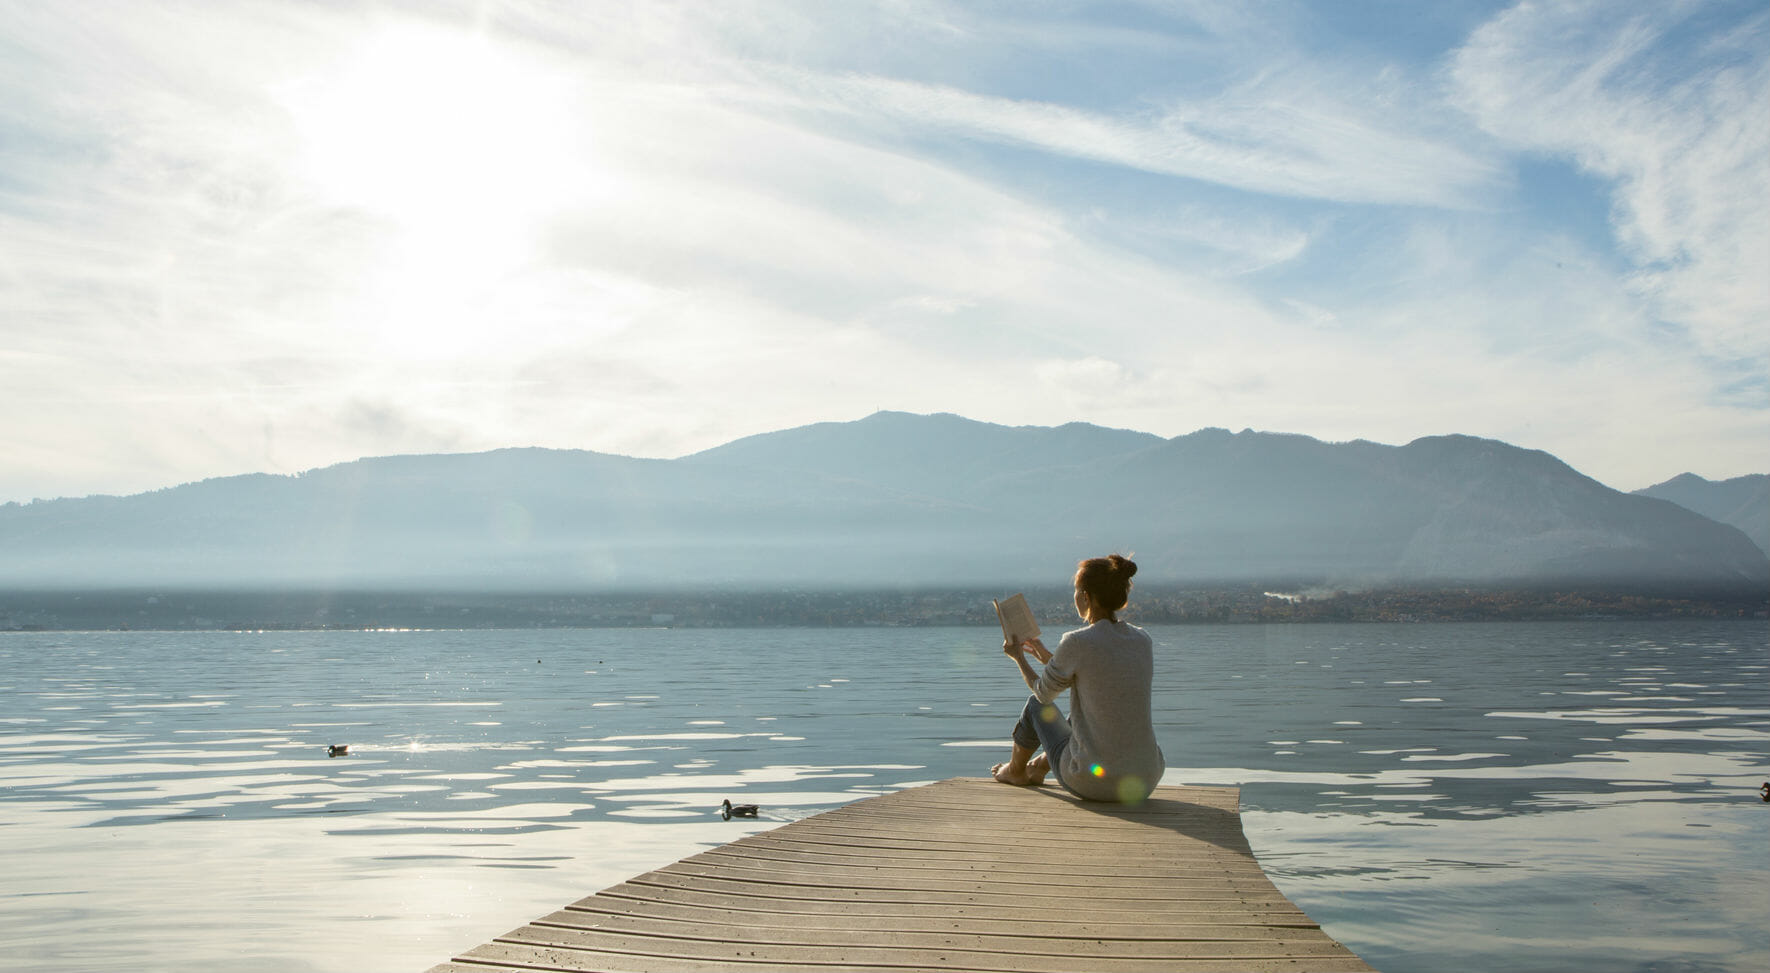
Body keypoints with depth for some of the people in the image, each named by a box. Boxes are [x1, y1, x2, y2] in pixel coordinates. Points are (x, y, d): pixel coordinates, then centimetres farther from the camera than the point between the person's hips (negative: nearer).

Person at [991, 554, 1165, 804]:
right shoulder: (1143, 640, 3)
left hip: (1091, 783, -5)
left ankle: (1015, 770, 52)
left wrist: (1018, 657, 23)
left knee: (1036, 705, 24)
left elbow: (1044, 693, 4)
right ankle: (1039, 768, 58)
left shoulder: (1076, 643, -14)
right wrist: (1046, 656, 33)